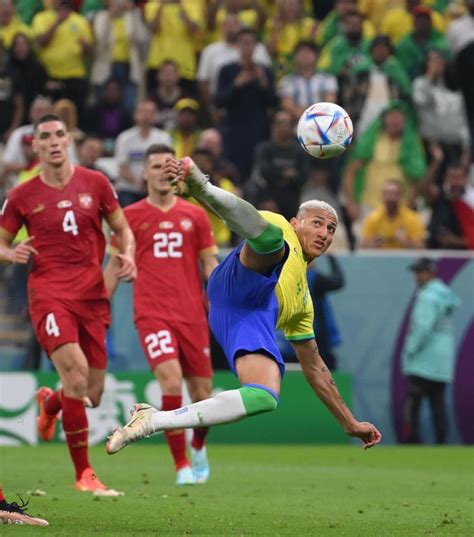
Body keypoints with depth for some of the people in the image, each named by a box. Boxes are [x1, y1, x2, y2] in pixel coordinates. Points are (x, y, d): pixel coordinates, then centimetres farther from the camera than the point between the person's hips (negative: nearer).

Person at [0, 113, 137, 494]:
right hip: (49, 294, -3)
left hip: (92, 294, 3)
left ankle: (50, 402, 46)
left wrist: (128, 256, -6)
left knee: (92, 395, 7)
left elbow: (122, 229, 14)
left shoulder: (95, 183, 5)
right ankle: (84, 474, -15)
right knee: (76, 372, -24)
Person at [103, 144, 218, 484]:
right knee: (171, 382, -22)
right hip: (152, 313, -2)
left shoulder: (194, 215, 10)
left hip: (192, 314, 2)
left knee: (202, 393, 3)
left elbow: (210, 263, 11)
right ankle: (181, 465, -12)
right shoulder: (131, 216, 6)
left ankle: (198, 447, 35)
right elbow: (115, 267, 12)